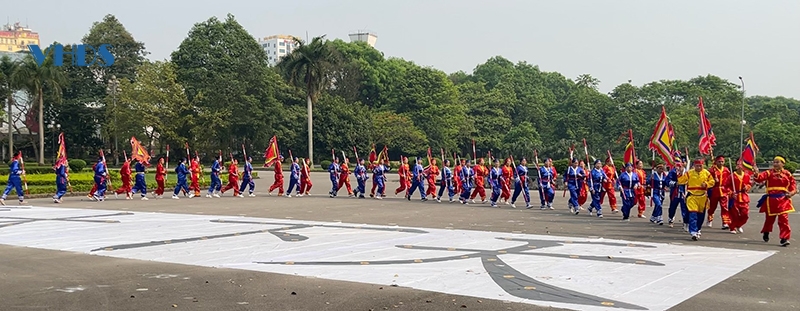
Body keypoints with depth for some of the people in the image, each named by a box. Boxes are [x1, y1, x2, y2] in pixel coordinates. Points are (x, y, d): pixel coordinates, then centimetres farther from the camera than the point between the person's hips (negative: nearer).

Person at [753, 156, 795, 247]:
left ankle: (784, 238, -4)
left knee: (783, 219, -8)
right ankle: (766, 233, 40)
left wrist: (792, 192, -9)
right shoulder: (769, 173, -1)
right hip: (771, 199, 0)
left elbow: (793, 184, 9)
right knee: (769, 218, 14)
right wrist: (756, 173, -37)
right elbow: (760, 178, -16)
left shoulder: (787, 174, 3)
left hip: (783, 200, 0)